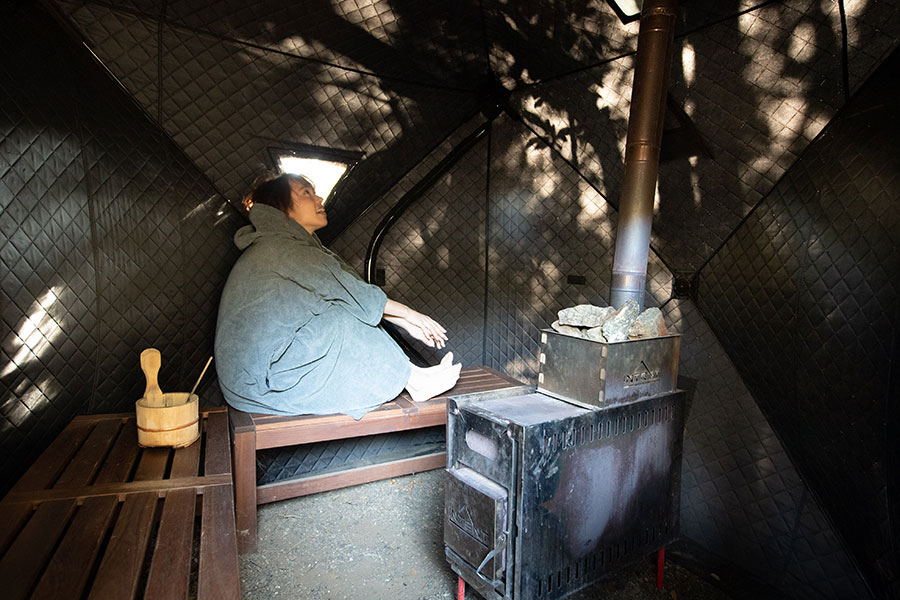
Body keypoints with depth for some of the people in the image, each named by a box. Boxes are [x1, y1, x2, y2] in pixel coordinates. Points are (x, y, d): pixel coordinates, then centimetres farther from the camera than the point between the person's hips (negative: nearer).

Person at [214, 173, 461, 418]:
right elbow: (346, 290, -17)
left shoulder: (299, 246, 11)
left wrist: (406, 323, 2)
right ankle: (413, 381, -8)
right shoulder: (278, 248, -17)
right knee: (344, 320, -18)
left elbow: (357, 297, 6)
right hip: (257, 382, -9)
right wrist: (407, 313, -8)